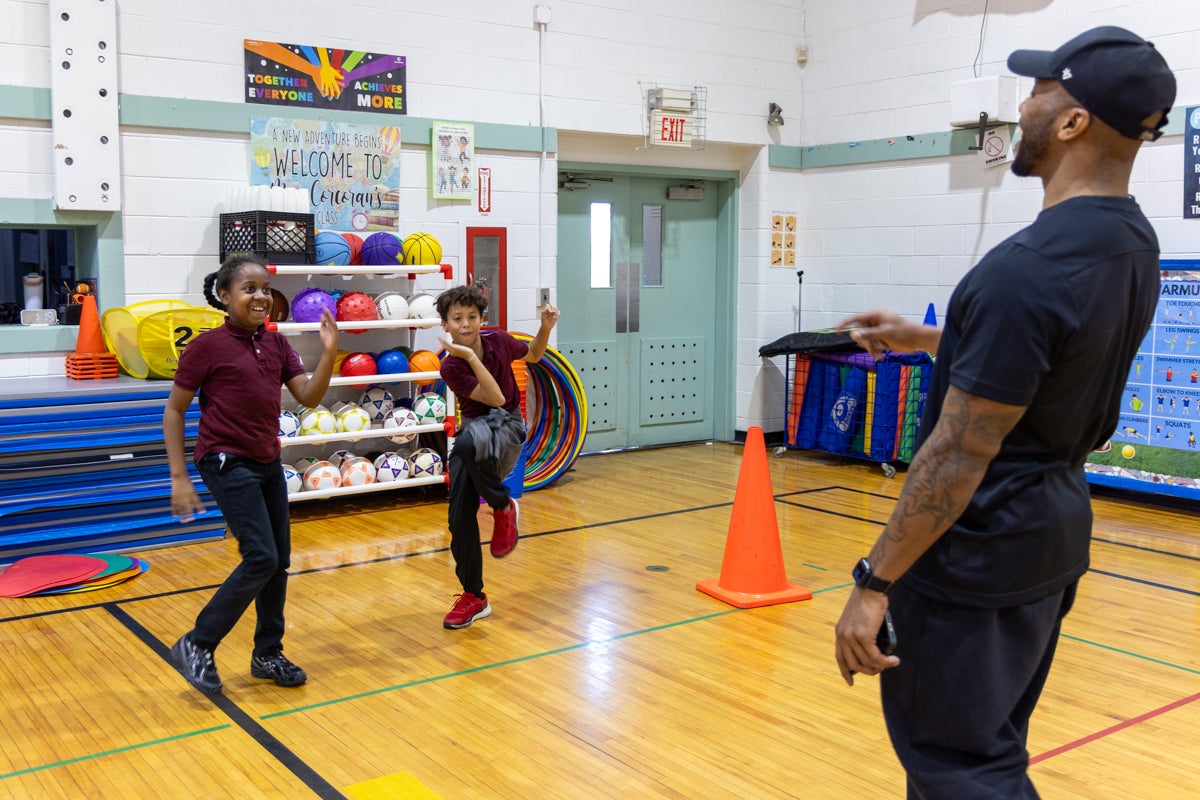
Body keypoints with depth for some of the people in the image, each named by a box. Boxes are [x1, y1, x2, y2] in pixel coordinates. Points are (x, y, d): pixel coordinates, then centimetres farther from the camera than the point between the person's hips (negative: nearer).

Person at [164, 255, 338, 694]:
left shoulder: (276, 344, 6)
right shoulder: (207, 346, -11)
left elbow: (309, 397, 1)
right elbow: (173, 411, -6)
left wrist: (328, 352, -14)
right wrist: (179, 477, -10)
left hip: (267, 464, 7)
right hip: (227, 463, -7)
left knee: (279, 562, 10)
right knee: (261, 558, -13)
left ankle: (267, 654, 25)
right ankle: (196, 646, 3)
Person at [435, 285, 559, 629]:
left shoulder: (499, 341, -6)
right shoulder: (451, 367, -14)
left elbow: (533, 355, 17)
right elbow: (495, 397, -24)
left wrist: (546, 327, -1)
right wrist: (471, 358, -32)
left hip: (507, 427, -1)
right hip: (474, 428, 1)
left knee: (470, 441, -38)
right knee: (460, 518, -5)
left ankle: (504, 507, -13)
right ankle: (473, 597, 14)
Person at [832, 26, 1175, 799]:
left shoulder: (1028, 268, -26)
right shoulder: (1133, 242, 3)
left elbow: (959, 455, -24)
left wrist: (876, 583, -17)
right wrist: (928, 339, 24)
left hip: (979, 547, -9)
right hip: (1054, 530, 9)